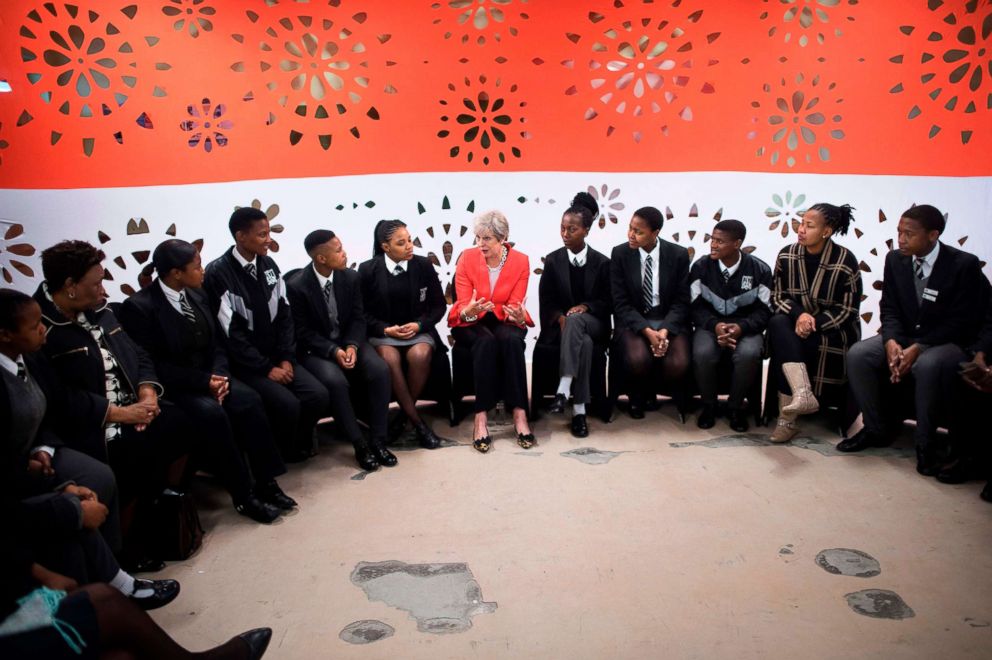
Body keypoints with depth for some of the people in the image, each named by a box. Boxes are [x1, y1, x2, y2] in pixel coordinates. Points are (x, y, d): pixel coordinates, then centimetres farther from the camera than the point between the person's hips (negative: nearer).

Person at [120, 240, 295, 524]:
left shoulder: (197, 295, 8)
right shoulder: (138, 307, -12)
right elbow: (151, 365, -14)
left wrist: (218, 375, -8)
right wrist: (204, 382, -20)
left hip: (208, 375, 6)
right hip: (171, 387, -6)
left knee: (249, 400, -22)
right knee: (211, 412, -32)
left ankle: (266, 483, -16)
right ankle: (243, 496, -21)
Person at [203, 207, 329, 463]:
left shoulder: (268, 264, 5)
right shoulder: (218, 273, -14)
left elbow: (284, 315, 7)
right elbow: (231, 333, -15)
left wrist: (286, 359, -5)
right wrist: (266, 369, -15)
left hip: (277, 356, 6)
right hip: (244, 363, -5)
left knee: (318, 396, -15)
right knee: (287, 404, -25)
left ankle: (300, 443, 12)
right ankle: (280, 454, 4)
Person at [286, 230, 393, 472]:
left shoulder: (350, 277, -3)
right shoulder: (297, 285, -15)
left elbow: (358, 318, 2)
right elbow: (303, 332, -12)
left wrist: (352, 346, -17)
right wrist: (333, 351, -24)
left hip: (348, 342, 4)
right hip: (315, 348, -4)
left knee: (380, 370, -24)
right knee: (335, 381, -34)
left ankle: (378, 440, -14)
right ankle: (360, 445, -18)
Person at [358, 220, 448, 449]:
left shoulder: (424, 265, 1)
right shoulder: (368, 270, -2)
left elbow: (439, 306, 6)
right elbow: (362, 312, 1)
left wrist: (419, 325, -11)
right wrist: (386, 329, -15)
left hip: (418, 329, 1)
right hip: (382, 332, -1)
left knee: (420, 355, -33)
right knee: (390, 358, -34)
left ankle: (403, 415, -11)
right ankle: (417, 422, -22)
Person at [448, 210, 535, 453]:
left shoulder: (520, 262, -7)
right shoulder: (467, 258, -9)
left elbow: (515, 307, -10)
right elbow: (463, 308, -14)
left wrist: (518, 316, -35)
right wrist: (470, 311, -38)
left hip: (502, 321, 1)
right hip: (470, 323, -1)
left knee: (512, 339, -34)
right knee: (486, 342, -35)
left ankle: (519, 414, -33)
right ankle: (481, 417, -36)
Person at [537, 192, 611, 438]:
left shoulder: (601, 262, 3)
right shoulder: (553, 260, 5)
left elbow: (607, 302, 3)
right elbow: (546, 300, 3)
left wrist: (585, 307, -17)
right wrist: (559, 317, -17)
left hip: (593, 323, 0)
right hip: (560, 324, 0)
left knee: (575, 320, -39)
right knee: (584, 342, -36)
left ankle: (563, 390, -48)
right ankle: (579, 410, -38)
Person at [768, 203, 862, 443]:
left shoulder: (845, 262, -12)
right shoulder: (787, 255, -2)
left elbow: (847, 310, -8)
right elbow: (778, 297, 2)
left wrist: (814, 323, -21)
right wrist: (799, 315, -18)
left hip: (833, 329, -3)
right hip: (796, 321, 4)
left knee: (785, 346, -30)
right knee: (777, 323, -32)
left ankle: (788, 417, -21)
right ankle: (802, 394, -43)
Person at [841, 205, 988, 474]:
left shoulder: (964, 265, -14)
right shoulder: (895, 260, 1)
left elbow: (961, 322, -15)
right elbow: (889, 308, 4)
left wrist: (918, 348, -26)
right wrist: (891, 341, -17)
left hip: (948, 342, -5)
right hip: (903, 336, 5)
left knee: (927, 365, -39)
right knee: (857, 354, -21)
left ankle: (925, 443, -20)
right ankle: (874, 430, -5)